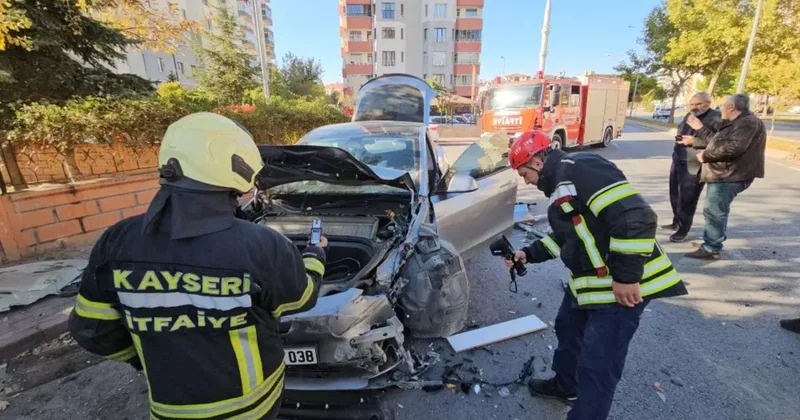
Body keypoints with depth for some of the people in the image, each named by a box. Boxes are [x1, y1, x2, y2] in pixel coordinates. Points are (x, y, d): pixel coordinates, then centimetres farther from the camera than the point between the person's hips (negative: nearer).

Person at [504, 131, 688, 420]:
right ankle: (565, 385, 52)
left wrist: (626, 276, -24)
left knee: (596, 366, -1)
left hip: (622, 287, -11)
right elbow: (566, 236, 19)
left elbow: (636, 218, -29)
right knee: (567, 330, 27)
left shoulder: (578, 169, -22)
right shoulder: (562, 183, 11)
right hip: (588, 281, 11)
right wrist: (529, 254, 10)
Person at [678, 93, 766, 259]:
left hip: (730, 176, -11)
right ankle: (712, 242, 27)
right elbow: (716, 141, 26)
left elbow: (734, 147, -27)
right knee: (717, 210, 17)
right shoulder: (736, 123, 19)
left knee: (713, 211, -10)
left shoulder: (749, 122, -15)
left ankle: (710, 249, -5)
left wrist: (705, 155, -17)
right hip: (722, 174, 11)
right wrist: (699, 129, 29)